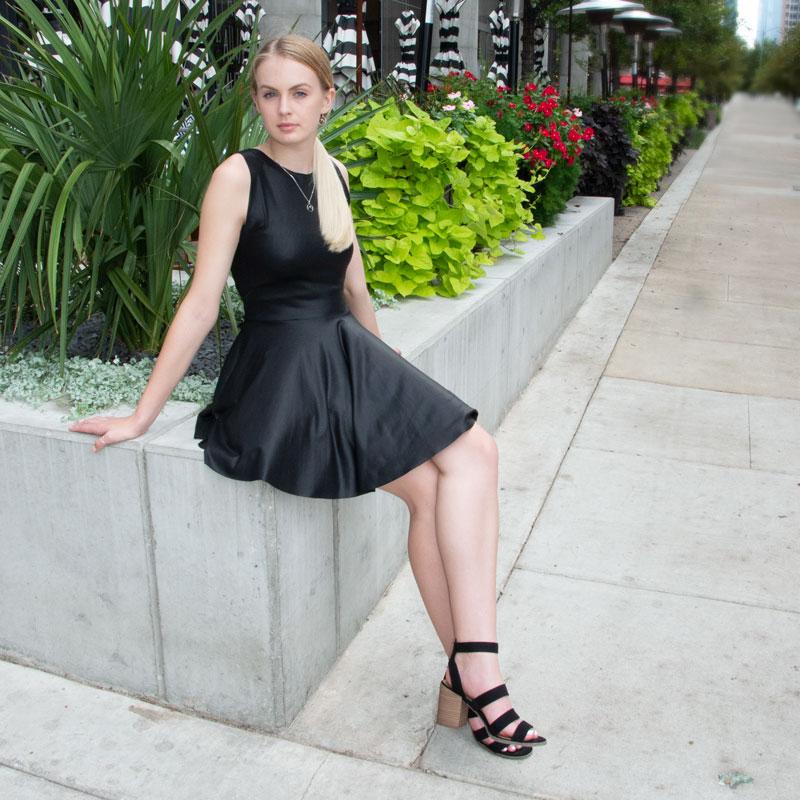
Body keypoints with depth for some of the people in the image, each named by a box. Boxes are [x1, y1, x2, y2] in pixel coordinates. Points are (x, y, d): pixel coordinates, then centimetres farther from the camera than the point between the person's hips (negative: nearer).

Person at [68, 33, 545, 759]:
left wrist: (391, 380, 29)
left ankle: (472, 673, -16)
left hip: (350, 356, 7)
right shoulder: (240, 176, -7)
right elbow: (201, 305, -8)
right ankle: (473, 673, -6)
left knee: (474, 453, -14)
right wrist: (142, 416, -8)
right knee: (432, 485, -19)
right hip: (280, 373, -6)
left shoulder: (336, 176, 13)